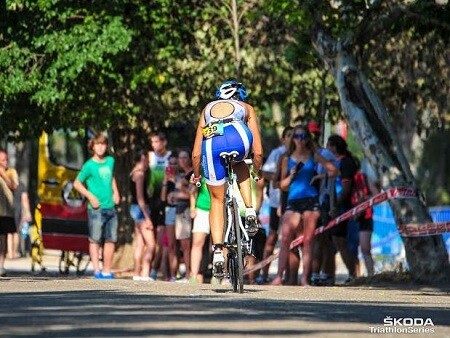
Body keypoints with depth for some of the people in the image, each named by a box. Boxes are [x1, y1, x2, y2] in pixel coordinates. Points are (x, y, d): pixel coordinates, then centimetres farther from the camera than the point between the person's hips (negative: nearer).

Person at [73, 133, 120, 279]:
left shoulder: (110, 161, 11)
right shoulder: (89, 165, -6)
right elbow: (77, 183, -3)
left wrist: (115, 192, 13)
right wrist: (90, 196, -13)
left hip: (110, 207, 6)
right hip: (96, 208, -6)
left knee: (111, 240, 7)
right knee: (95, 240, -4)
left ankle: (107, 271, 13)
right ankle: (97, 270, -4)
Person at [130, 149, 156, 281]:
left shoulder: (135, 173, 15)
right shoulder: (139, 174, -14)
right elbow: (140, 198, -19)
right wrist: (147, 218, -19)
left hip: (136, 208, 10)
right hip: (141, 209, -10)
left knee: (140, 243, 10)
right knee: (151, 244, -12)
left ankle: (137, 274, 10)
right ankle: (145, 274, -19)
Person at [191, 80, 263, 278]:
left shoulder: (208, 109, 38)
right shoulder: (246, 108, 36)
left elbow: (196, 154, 35)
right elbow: (258, 151, 31)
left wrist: (196, 175, 49)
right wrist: (257, 172, 47)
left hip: (212, 143, 1)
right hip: (238, 138, -1)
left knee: (217, 200, 16)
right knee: (240, 165, 37)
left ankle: (218, 252, 4)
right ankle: (250, 212, 20)